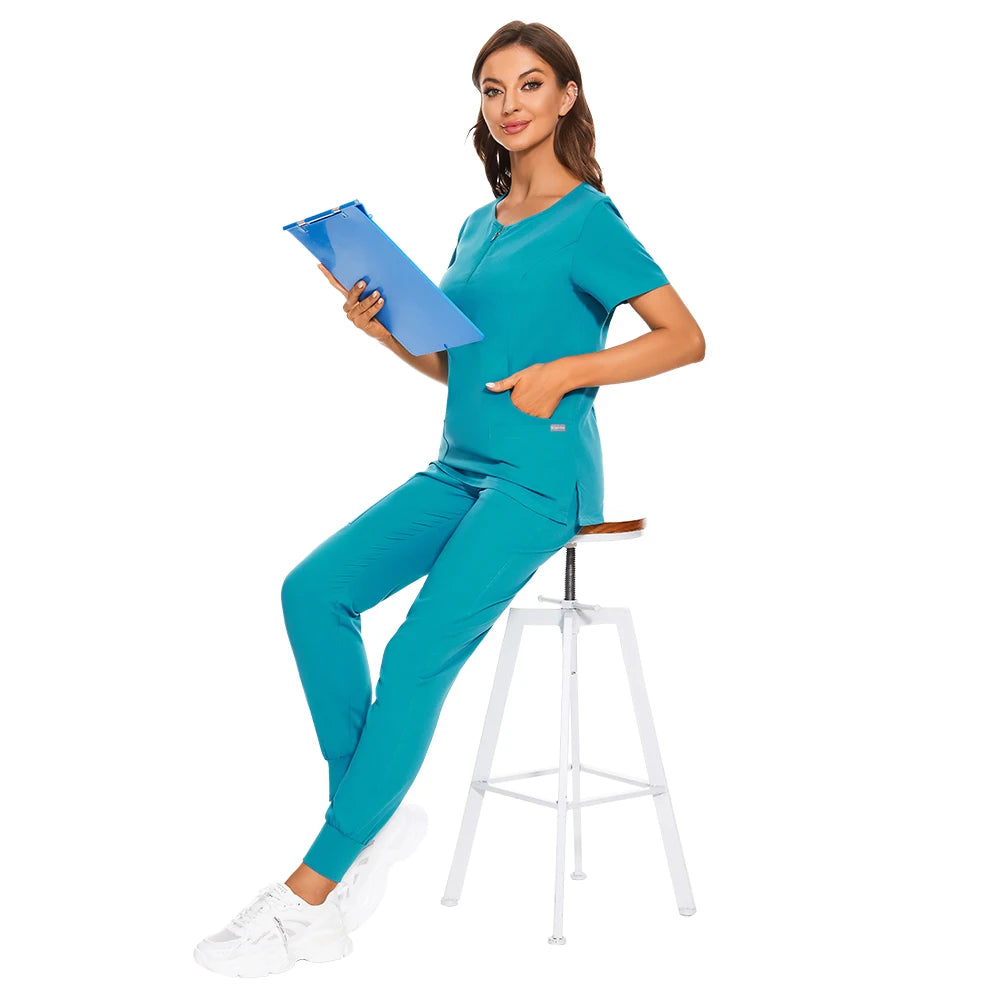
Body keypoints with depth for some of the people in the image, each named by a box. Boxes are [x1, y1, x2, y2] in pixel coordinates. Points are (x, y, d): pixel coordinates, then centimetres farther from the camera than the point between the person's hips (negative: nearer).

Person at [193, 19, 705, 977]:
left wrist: (566, 372, -16)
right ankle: (376, 812, -3)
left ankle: (312, 896, -9)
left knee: (420, 652, -19)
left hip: (540, 474, -7)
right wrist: (382, 327, 4)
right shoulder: (477, 226, 18)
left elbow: (686, 338, -7)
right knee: (313, 588, -12)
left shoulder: (588, 219, -3)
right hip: (458, 468, 7)